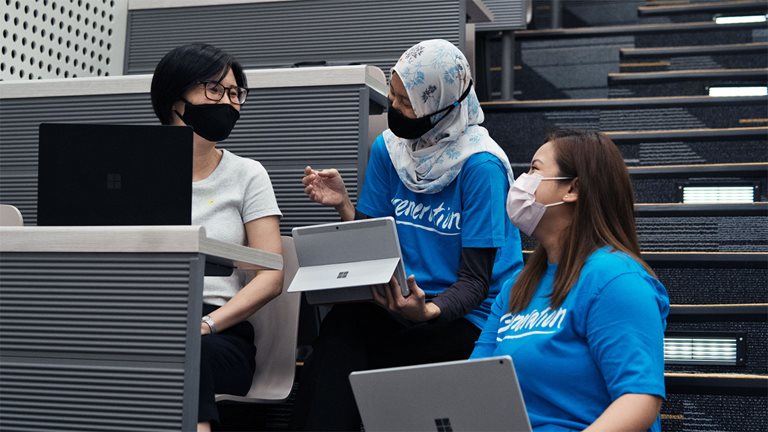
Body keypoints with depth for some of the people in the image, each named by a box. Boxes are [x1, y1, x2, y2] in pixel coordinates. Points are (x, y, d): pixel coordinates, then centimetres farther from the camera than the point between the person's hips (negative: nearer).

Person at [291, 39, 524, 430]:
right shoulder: (389, 148, 7)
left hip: (468, 318, -5)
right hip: (402, 303, 5)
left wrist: (427, 311, -32)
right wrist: (345, 206, -9)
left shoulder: (481, 165, -11)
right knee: (342, 322, -29)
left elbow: (475, 280, -13)